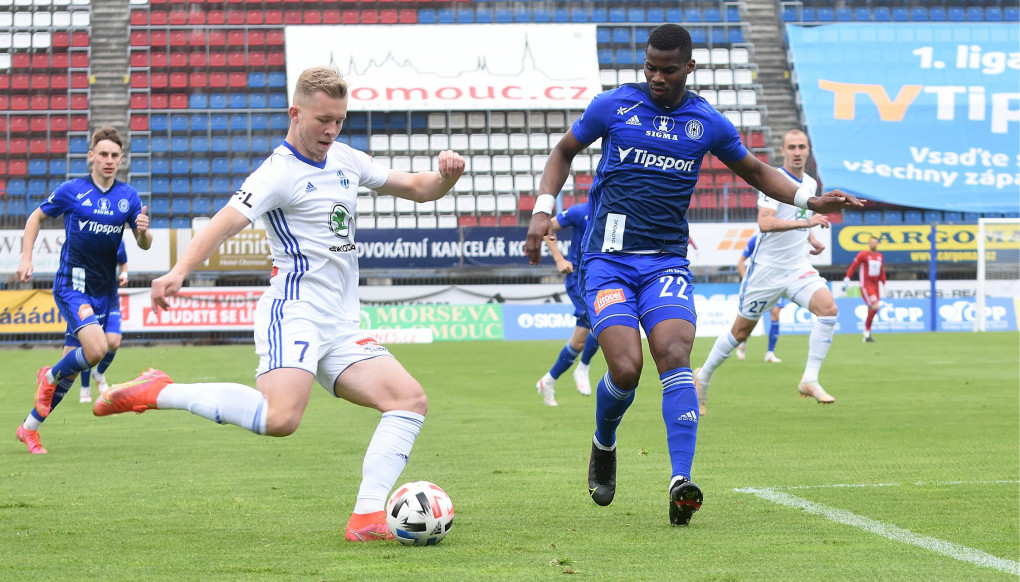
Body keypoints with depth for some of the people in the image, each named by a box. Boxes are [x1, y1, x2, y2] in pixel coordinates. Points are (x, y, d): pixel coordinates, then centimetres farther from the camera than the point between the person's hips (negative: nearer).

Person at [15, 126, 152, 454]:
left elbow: (144, 244, 8)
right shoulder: (72, 191, -5)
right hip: (72, 287, -4)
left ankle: (29, 427, 21)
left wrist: (143, 231, -15)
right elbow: (36, 218, 8)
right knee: (96, 350, -24)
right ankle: (49, 377, 7)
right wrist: (26, 259, -1)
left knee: (71, 365, 7)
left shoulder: (128, 196, 4)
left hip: (105, 290, 5)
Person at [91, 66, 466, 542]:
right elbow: (227, 221, -23)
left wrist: (445, 176, 0)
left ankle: (367, 517, -9)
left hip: (341, 326, 8)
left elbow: (417, 190, 24)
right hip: (294, 311, -8)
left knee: (411, 400, -5)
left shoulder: (345, 159, 16)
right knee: (280, 418, -29)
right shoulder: (279, 173, -9)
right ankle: (158, 393, -14)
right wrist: (179, 271, -40)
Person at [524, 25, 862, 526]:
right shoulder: (612, 106, 2)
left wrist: (809, 200, 8)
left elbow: (755, 171, 22)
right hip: (606, 260, -1)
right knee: (626, 369, -17)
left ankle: (680, 482, -29)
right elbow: (564, 152, 15)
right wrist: (543, 209, 1)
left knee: (675, 356, -23)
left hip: (666, 261, 1)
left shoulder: (707, 123, 7)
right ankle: (603, 446, 17)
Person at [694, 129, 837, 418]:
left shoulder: (810, 184, 11)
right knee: (741, 332, 4)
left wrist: (811, 238, 10)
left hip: (798, 268, 5)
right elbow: (765, 223, -27)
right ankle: (703, 377, 26)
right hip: (767, 268, -5)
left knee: (828, 308, -20)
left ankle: (809, 380, -16)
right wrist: (805, 222, -31)